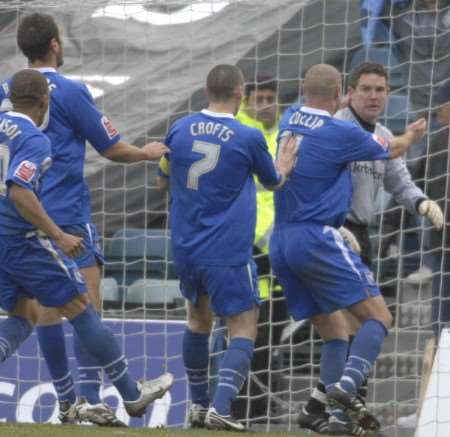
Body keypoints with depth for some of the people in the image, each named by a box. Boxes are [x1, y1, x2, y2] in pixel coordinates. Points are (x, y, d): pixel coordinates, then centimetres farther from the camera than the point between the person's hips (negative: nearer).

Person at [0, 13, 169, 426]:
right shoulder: (71, 92, -9)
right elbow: (112, 148, -2)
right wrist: (149, 153, 16)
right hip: (68, 213, -6)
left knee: (46, 306, 10)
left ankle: (65, 399, 15)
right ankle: (91, 398, -18)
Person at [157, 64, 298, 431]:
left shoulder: (180, 130, 2)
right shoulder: (248, 138, -9)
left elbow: (163, 182, 16)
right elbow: (273, 181, 10)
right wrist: (284, 164, 30)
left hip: (185, 247, 5)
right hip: (228, 254, -5)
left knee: (199, 319, 23)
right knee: (243, 329, -1)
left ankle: (198, 405, 28)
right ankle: (220, 409, -18)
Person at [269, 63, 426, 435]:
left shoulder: (290, 119, 9)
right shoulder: (342, 134, -9)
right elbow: (391, 151, 10)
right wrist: (412, 136, 31)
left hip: (281, 244, 8)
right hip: (318, 238, -8)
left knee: (334, 330, 12)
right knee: (378, 317, -7)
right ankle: (347, 385, -29)